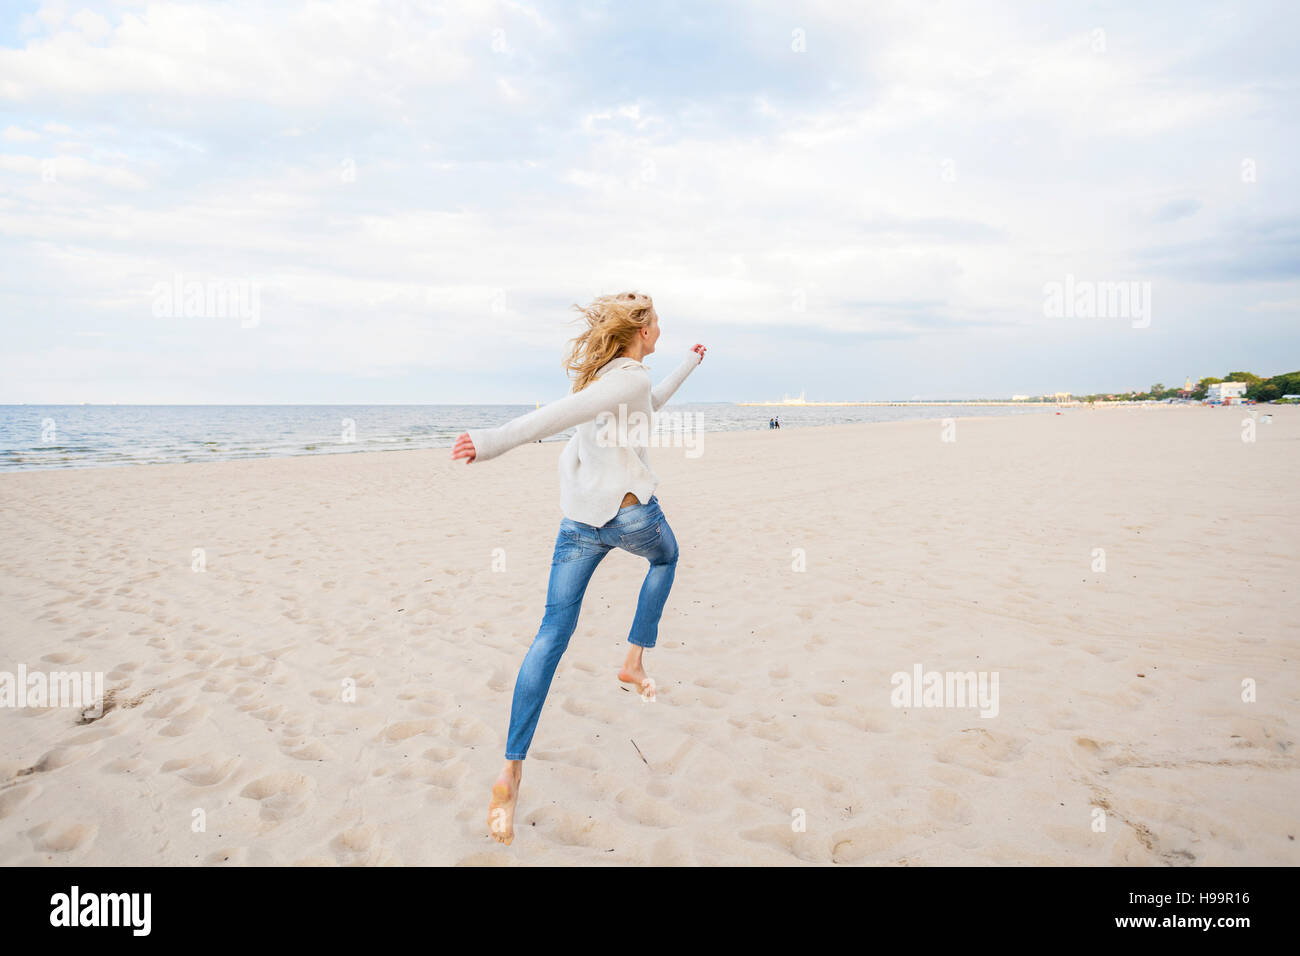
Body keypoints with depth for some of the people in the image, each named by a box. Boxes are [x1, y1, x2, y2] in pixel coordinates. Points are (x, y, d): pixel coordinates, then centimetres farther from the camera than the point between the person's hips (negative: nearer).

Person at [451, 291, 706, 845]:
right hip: (629, 511, -6)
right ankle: (634, 660, 28)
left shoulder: (603, 372, 17)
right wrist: (496, 442, -34)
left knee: (552, 634, 0)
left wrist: (688, 366, 49)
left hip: (578, 519, 7)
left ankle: (510, 772, -5)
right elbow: (562, 414, -24)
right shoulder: (633, 377, -9)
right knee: (665, 557, 31)